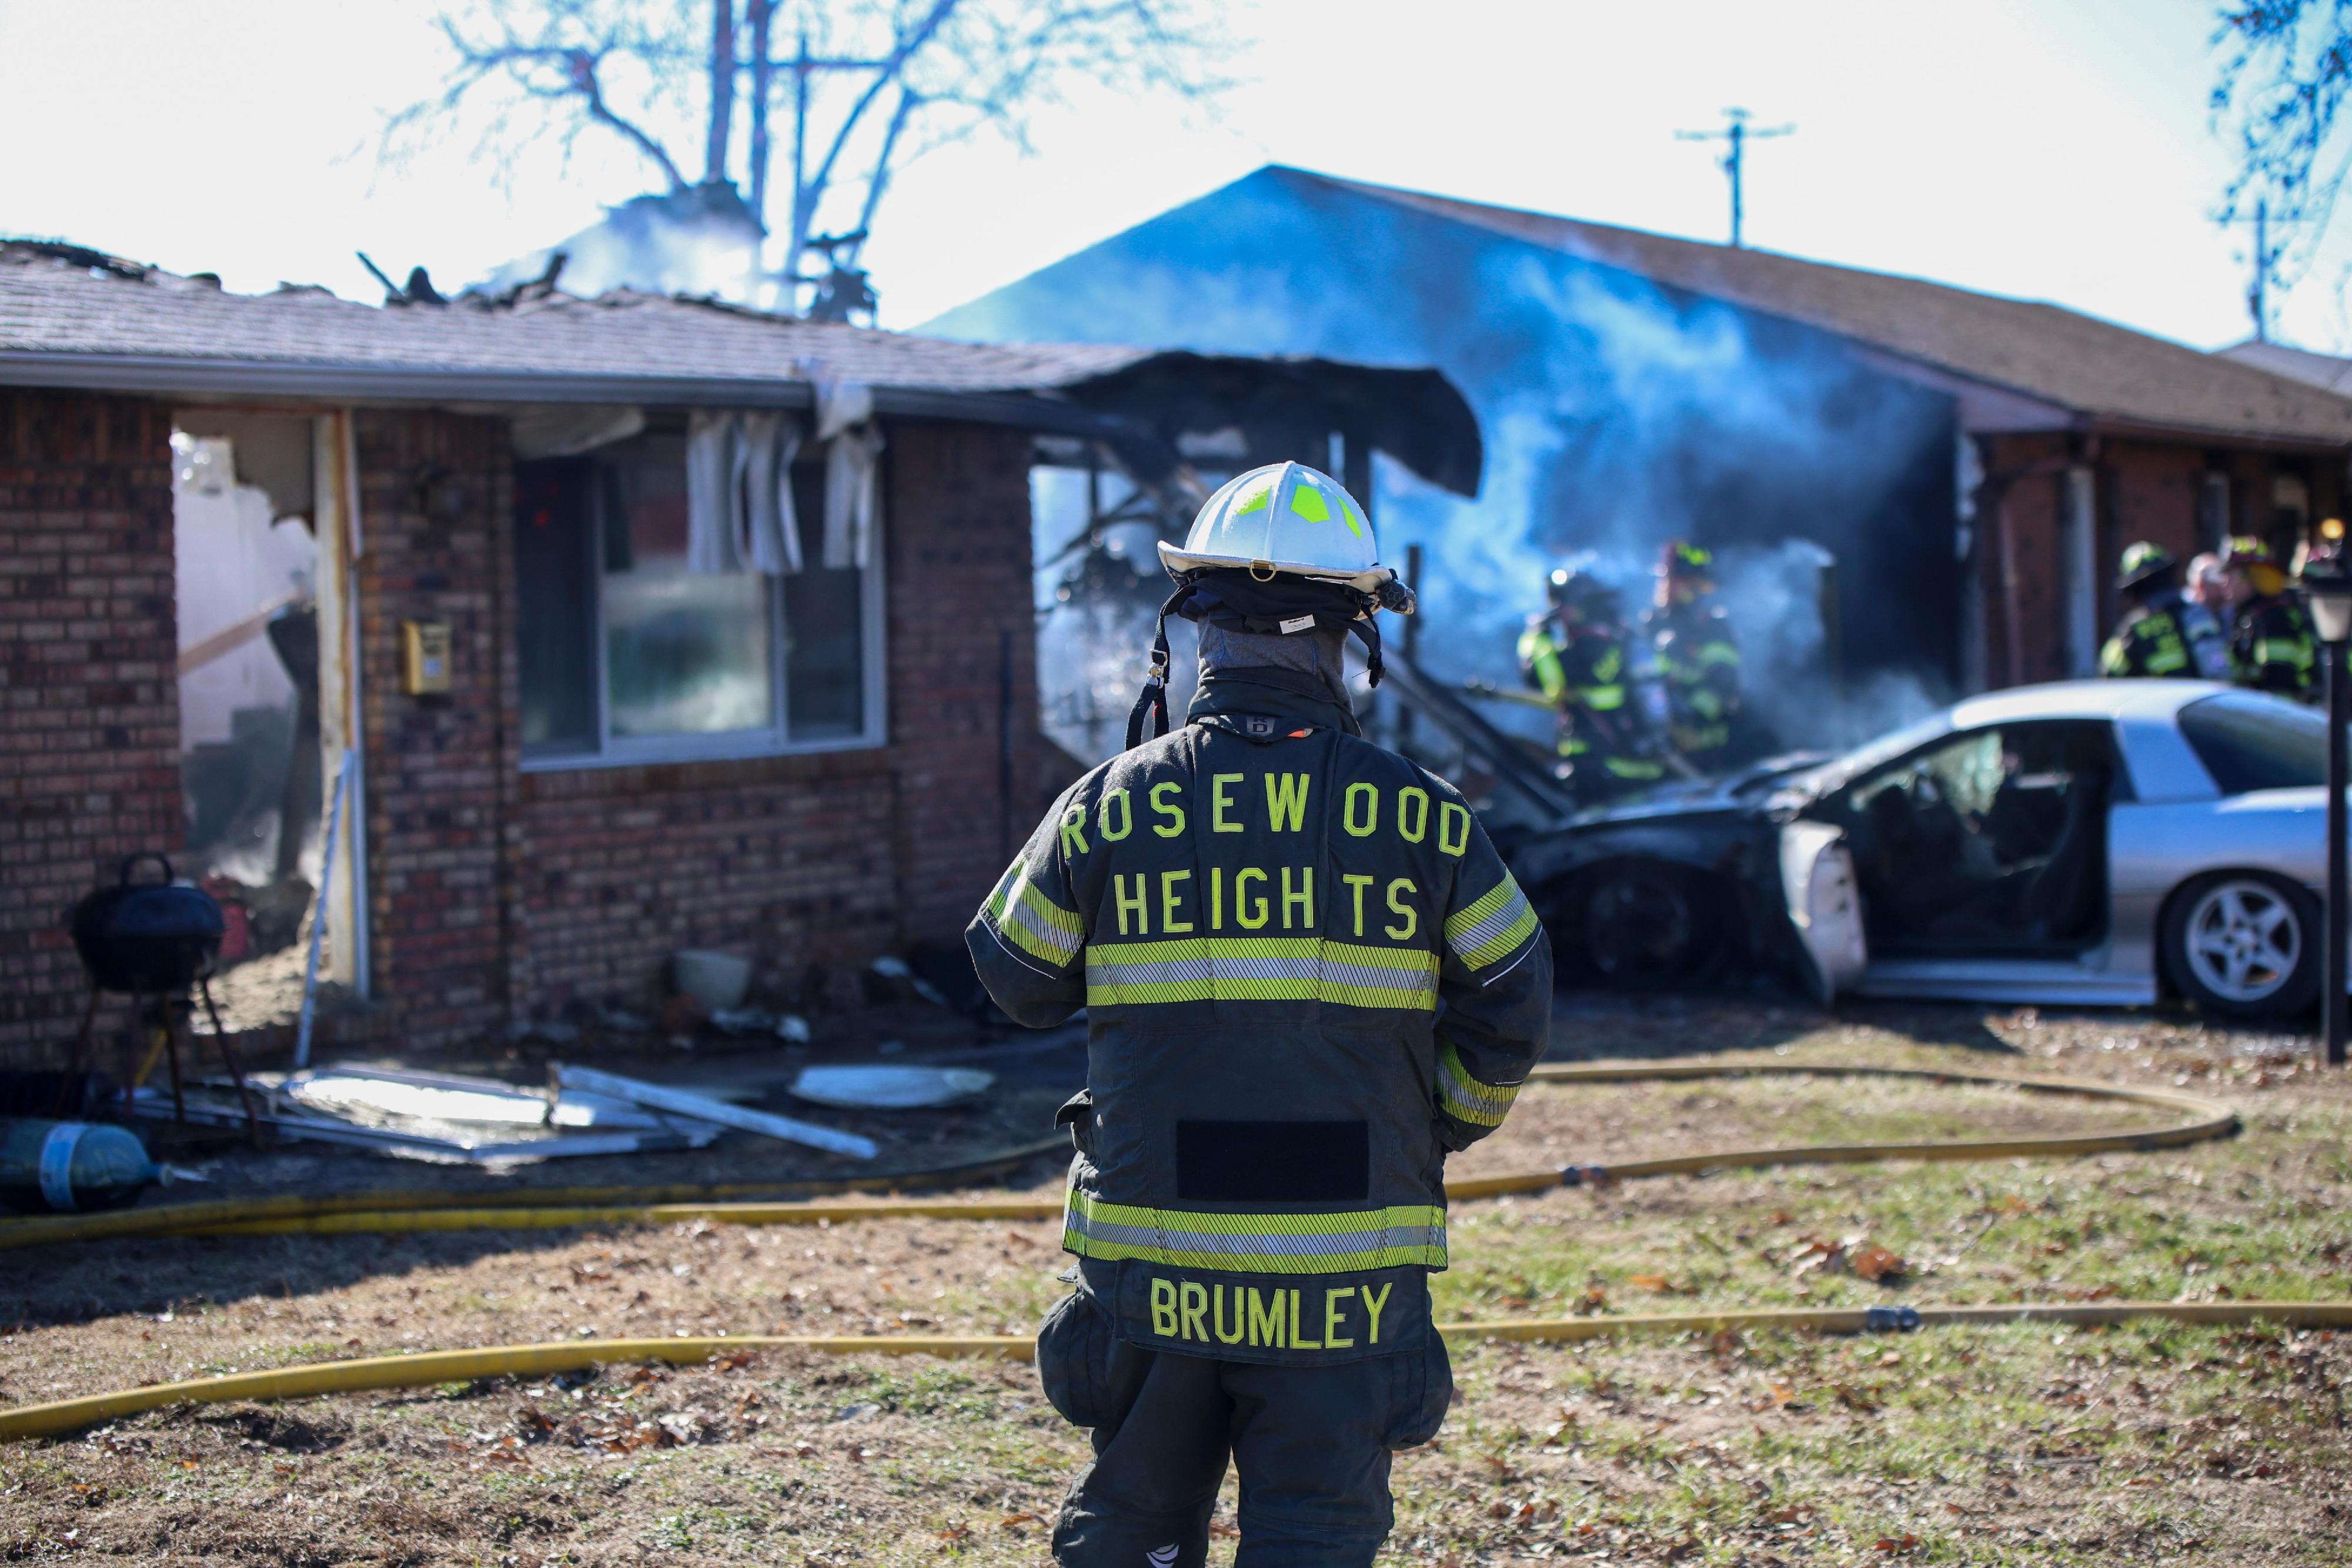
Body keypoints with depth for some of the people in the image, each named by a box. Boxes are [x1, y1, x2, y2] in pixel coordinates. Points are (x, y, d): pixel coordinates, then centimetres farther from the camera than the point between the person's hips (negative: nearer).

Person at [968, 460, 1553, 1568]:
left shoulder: (1111, 807, -4)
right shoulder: (1422, 817, -4)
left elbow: (1018, 978, 9)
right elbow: (1513, 1004, 3)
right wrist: (1442, 1130, 21)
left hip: (1151, 1258, 1)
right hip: (1345, 1270, -1)